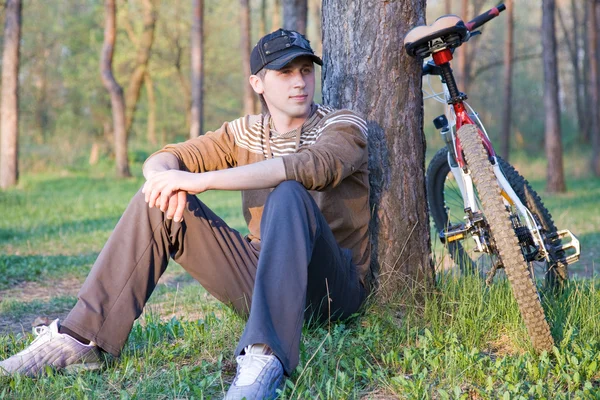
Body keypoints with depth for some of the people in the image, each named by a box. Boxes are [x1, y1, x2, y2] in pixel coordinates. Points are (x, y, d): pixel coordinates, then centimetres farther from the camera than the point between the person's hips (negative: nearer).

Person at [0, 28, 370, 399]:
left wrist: (201, 180, -31)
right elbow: (163, 160, 4)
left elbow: (311, 166, -28)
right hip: (259, 278, 5)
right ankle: (82, 339, -13)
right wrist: (165, 175, -24)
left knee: (289, 195, -34)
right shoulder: (247, 132, 11)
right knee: (160, 201, -8)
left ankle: (267, 358, -47)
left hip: (330, 287, -4)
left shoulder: (344, 126, -4)